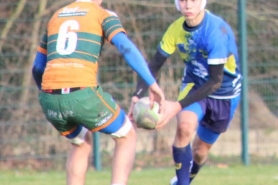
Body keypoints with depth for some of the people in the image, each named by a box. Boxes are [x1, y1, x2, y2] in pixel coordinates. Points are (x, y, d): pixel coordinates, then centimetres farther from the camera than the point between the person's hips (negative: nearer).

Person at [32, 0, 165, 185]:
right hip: (83, 95, -5)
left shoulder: (56, 17, 24)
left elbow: (37, 68, 27)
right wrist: (153, 84, -9)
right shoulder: (104, 15, 10)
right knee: (127, 137, 18)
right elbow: (126, 47, -8)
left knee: (82, 143, 31)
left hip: (50, 98, 5)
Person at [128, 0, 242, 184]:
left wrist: (178, 105, -37)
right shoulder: (177, 29, -15)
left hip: (223, 95, -2)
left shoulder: (217, 31, -31)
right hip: (194, 85, 2)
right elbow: (155, 65, -7)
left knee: (200, 150, 8)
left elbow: (216, 81, -31)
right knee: (185, 125, -29)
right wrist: (137, 96, -24)